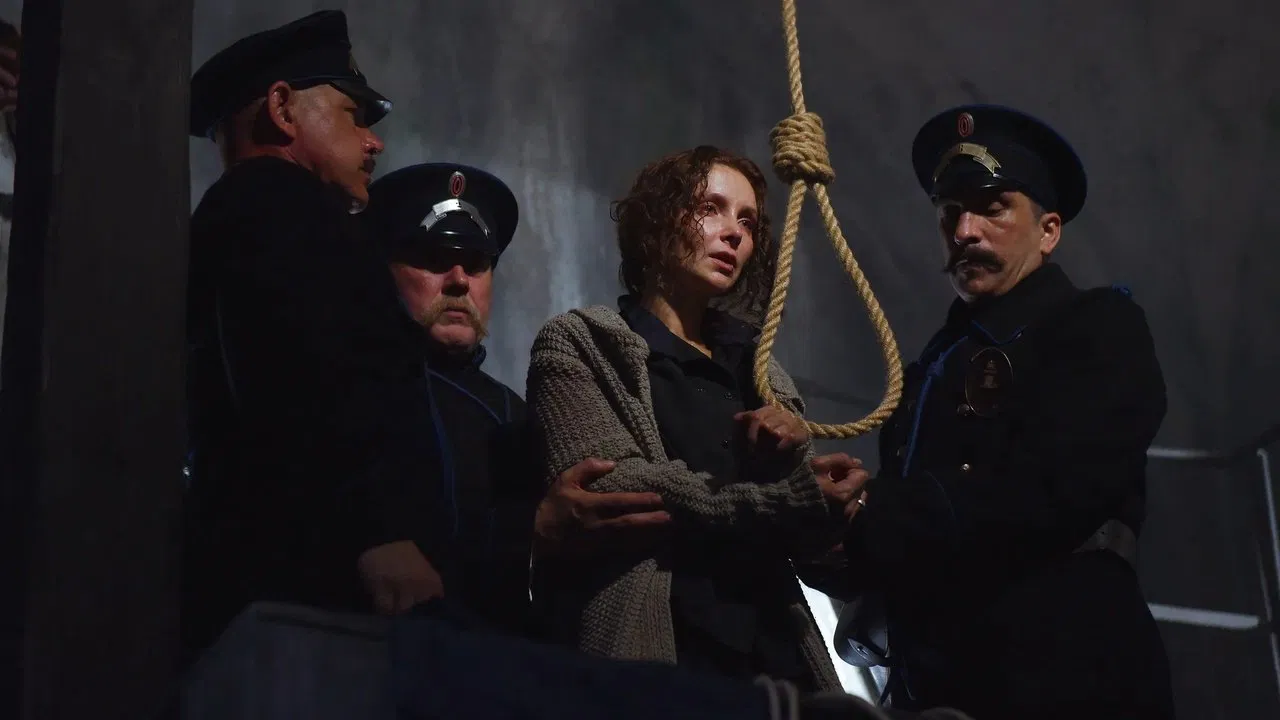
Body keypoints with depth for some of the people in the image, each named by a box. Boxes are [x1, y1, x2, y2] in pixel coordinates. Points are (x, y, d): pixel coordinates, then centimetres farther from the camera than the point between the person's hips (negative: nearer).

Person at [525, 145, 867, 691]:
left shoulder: (752, 366, 19)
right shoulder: (580, 345, 4)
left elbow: (813, 538, 14)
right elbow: (609, 488, -13)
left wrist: (794, 459, -7)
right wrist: (782, 500, -9)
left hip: (773, 653, 5)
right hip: (652, 657, -5)